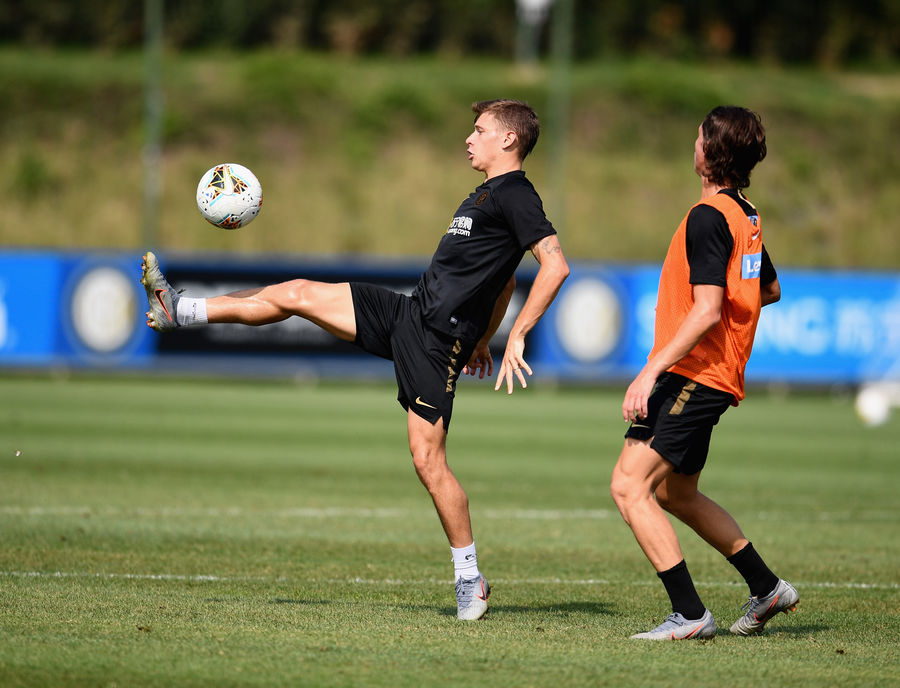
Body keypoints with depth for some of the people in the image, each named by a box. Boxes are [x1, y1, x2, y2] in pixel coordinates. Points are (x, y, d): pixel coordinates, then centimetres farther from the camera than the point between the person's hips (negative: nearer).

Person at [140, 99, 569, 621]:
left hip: (436, 340, -9)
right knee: (296, 294, 9)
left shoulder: (515, 195, -11)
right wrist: (483, 338, 29)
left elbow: (555, 265, -22)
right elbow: (503, 280, 29)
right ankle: (180, 312, 20)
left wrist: (517, 338, -26)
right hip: (408, 314, 9)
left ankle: (470, 579, 2)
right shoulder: (490, 194, 18)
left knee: (428, 459, -10)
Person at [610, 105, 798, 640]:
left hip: (693, 375, -10)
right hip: (716, 377, 10)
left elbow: (707, 312, -24)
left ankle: (690, 615, -16)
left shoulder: (708, 218, -16)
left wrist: (650, 371, -25)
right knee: (676, 494, 23)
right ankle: (767, 588, 29)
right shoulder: (746, 216, 13)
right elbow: (771, 290, 28)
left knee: (630, 485, -14)